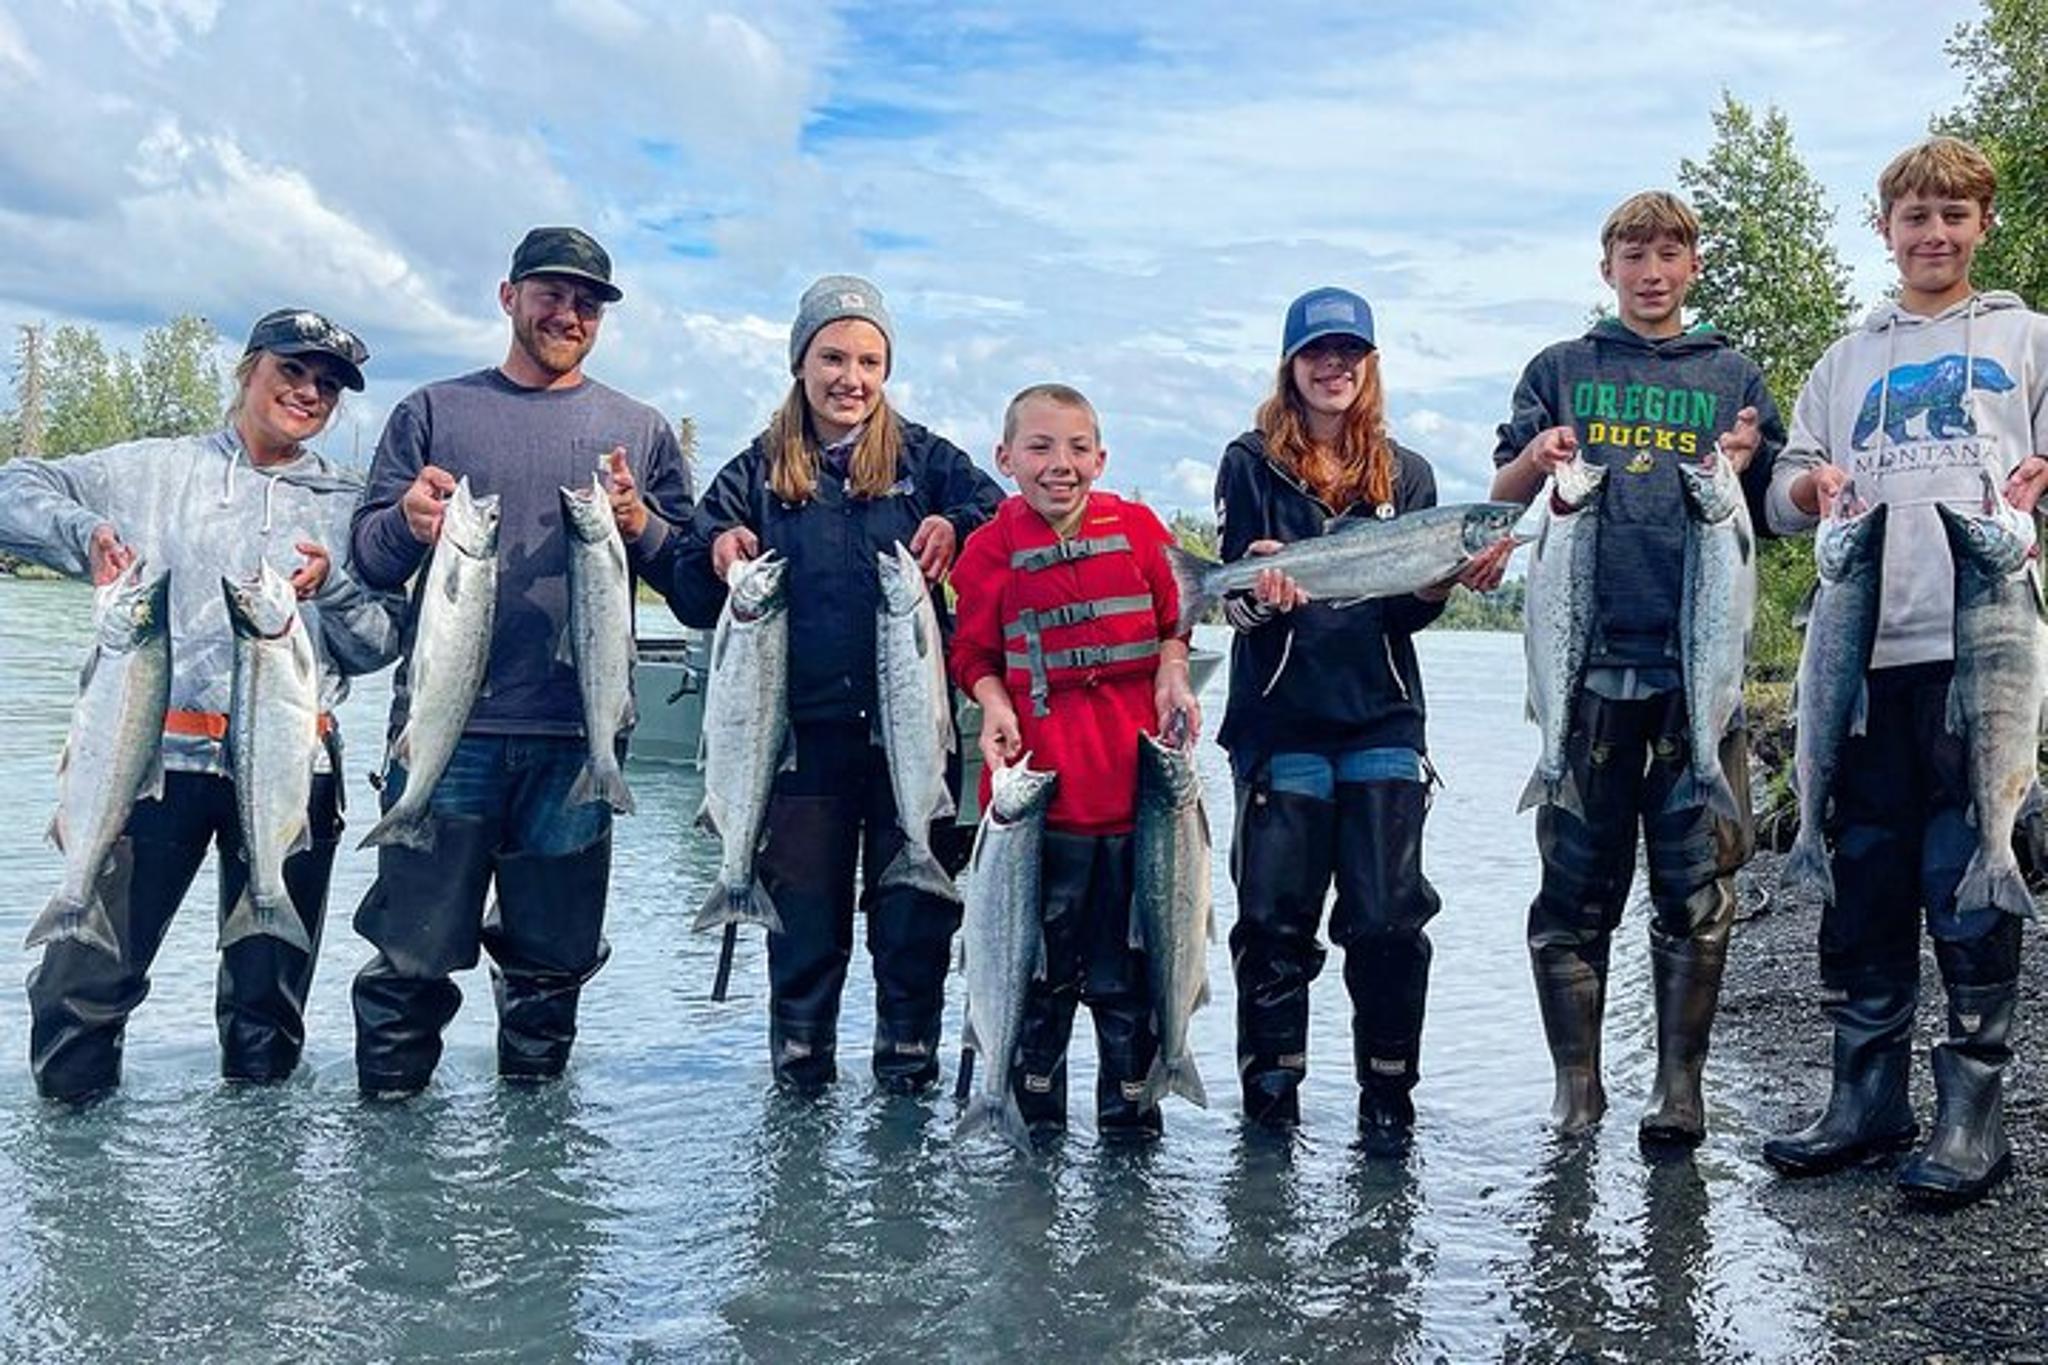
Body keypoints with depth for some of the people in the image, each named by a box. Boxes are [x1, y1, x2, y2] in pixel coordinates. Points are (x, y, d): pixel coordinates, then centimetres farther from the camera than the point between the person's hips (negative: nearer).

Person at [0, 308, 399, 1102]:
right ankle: (72, 1113, 18)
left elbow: (376, 650, 7)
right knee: (88, 974, -3)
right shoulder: (156, 470, 10)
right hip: (156, 758, -1)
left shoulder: (345, 508, 13)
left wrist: (330, 589, -12)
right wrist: (84, 529, -14)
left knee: (269, 993, 9)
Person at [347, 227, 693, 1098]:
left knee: (554, 953, 8)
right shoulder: (434, 412, 11)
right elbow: (368, 556, 6)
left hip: (575, 739, 1)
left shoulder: (639, 430, 13)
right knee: (411, 950, 1)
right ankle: (387, 1107, 16)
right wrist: (406, 522, -16)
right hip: (445, 725, -1)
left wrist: (641, 527, -12)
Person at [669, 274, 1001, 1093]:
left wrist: (955, 527, -22)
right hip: (804, 731, 0)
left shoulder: (924, 459, 7)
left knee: (915, 913, 6)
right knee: (803, 915, 7)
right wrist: (717, 556, -16)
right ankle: (799, 1073, 23)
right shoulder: (758, 472, 8)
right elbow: (694, 602, 6)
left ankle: (908, 1072, 22)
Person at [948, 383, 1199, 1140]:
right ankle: (1035, 1114, 23)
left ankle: (1129, 1107, 25)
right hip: (1042, 780, -1)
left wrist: (1173, 675, -5)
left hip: (1136, 776, 1)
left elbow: (1175, 621, 13)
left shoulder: (1138, 528, 3)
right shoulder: (991, 549, 0)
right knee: (1040, 958, 8)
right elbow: (975, 652, 5)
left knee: (1128, 962, 10)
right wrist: (995, 707, -13)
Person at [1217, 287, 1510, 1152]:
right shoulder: (1253, 464, 6)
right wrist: (1260, 598, -24)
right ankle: (1271, 1098, 13)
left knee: (1388, 918, -1)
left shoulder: (1406, 474, 14)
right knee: (1275, 918, 0)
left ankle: (1387, 1101, 12)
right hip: (1280, 722, -2)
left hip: (1382, 722, 2)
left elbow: (1412, 609, 8)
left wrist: (1451, 579, -12)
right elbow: (1232, 598, -2)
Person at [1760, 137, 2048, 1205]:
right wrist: (1809, 485, -5)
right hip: (1865, 645, 3)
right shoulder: (1847, 361, 22)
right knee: (1862, 877, 4)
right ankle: (1866, 1096, 13)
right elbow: (1783, 497, 18)